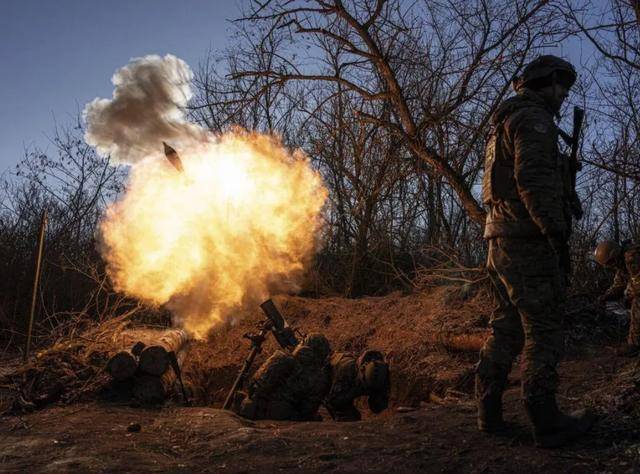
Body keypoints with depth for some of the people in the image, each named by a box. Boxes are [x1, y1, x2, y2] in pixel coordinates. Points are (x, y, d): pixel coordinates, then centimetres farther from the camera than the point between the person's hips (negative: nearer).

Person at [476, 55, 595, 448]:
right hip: (528, 241, -10)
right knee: (543, 330, -5)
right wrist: (557, 230, -19)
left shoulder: (506, 123, 24)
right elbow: (534, 179, -20)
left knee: (507, 327, 12)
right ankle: (547, 422, 0)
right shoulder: (533, 118, -8)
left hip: (503, 240, 10)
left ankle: (490, 412, 15)